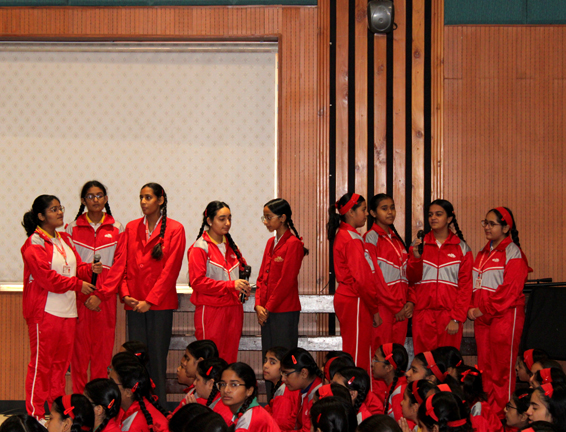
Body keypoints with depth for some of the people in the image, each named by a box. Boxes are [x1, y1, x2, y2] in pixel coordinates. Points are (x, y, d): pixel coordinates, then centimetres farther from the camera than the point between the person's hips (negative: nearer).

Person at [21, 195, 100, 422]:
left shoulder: (65, 239, 16)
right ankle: (35, 414, 2)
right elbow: (47, 277, -16)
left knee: (62, 360, 10)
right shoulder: (34, 244, -9)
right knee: (41, 362, -3)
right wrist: (77, 284, -13)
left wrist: (90, 269, -3)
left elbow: (76, 267, 18)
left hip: (67, 310, 8)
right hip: (44, 311, -8)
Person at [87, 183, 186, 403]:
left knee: (158, 358, -2)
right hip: (134, 304, 3)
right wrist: (125, 294, -7)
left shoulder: (175, 230, -1)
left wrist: (150, 301, -12)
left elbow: (170, 270, -7)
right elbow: (120, 265, 6)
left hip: (160, 304, -3)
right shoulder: (131, 228, 11)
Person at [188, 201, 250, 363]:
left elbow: (242, 269, 26)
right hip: (210, 309, -6)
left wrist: (243, 288, 3)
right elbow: (197, 281, -14)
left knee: (230, 359, 4)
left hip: (233, 308, 6)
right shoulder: (200, 248, -6)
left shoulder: (231, 246, 16)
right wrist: (231, 285, -18)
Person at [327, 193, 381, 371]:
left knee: (351, 355, 13)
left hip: (345, 297, 10)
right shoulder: (352, 239, -15)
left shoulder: (342, 235, 14)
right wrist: (375, 309, -11)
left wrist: (372, 306, 15)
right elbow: (361, 279, -18)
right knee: (358, 358, -7)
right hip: (355, 302, -10)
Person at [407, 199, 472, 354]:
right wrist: (416, 257, -12)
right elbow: (412, 278, 6)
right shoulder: (419, 244, 11)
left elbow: (465, 286, 0)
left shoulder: (461, 248, 4)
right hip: (423, 313, 1)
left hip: (449, 314, -1)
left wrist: (456, 318, -8)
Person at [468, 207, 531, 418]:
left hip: (505, 315, -7)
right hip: (482, 317, 7)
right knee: (485, 366, 8)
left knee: (502, 368, -5)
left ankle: (502, 415, -1)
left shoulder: (513, 253, -7)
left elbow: (510, 289, -14)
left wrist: (483, 310, -14)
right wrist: (472, 309, 2)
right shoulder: (484, 253, 17)